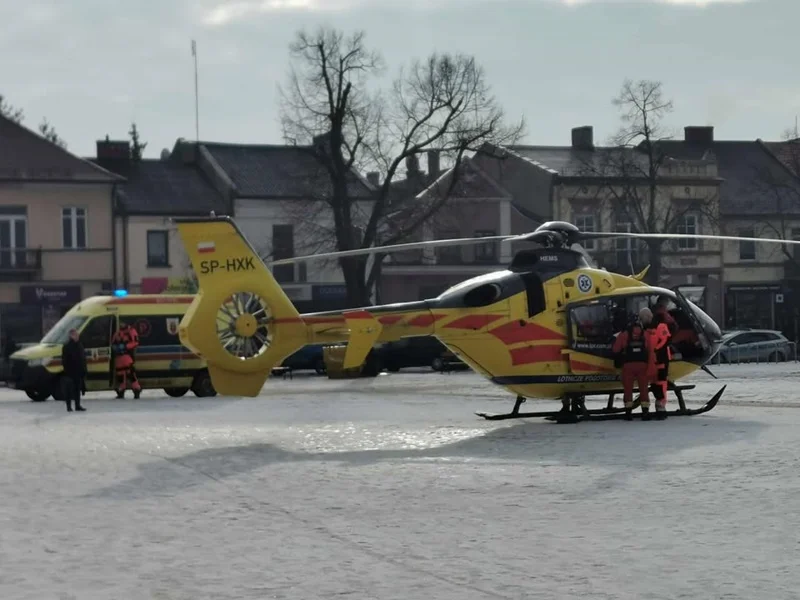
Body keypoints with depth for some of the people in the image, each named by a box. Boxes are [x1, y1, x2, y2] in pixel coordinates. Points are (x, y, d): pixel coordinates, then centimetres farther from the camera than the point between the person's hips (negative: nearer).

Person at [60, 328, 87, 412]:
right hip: (70, 373, -6)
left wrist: (84, 370, 11)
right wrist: (66, 370, -17)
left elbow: (83, 358, 17)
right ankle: (69, 406, 1)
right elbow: (64, 360, -10)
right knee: (69, 390, -3)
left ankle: (77, 406, 15)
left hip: (78, 372, 6)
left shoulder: (79, 345, 12)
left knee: (78, 389, 10)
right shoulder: (66, 347, -8)